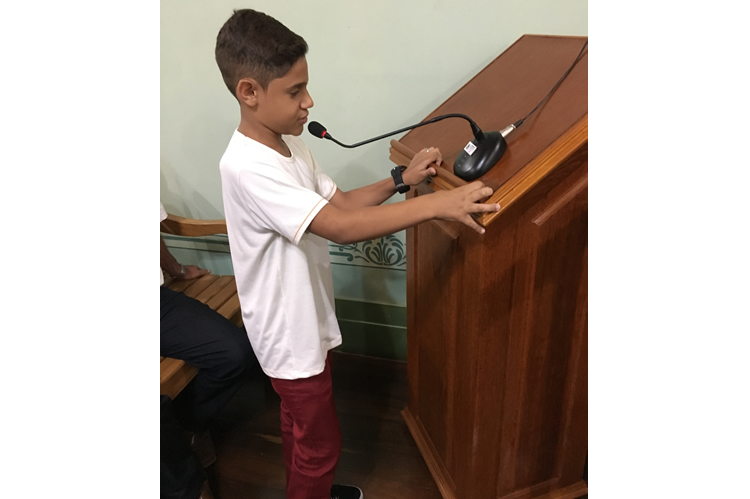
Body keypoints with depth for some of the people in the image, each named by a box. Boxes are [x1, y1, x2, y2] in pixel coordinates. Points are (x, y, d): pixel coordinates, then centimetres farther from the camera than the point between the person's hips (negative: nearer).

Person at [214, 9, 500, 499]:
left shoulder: (289, 145, 0)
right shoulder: (246, 168, -30)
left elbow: (342, 202, 5)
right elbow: (340, 227, -38)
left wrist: (401, 179, -8)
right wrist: (438, 204, -38)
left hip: (307, 320, 9)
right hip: (291, 334, -9)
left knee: (299, 422, 29)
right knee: (321, 442, 12)